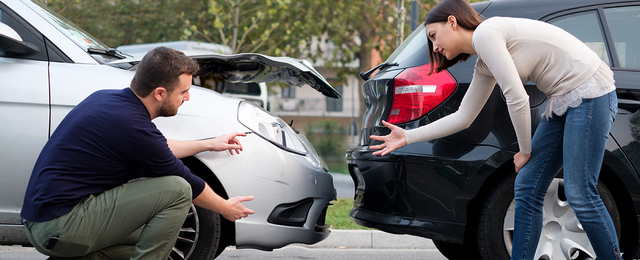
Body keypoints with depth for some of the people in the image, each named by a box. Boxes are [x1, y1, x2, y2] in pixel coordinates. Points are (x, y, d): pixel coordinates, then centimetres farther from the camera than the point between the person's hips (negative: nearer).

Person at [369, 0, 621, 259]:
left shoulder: (484, 33, -12)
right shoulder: (483, 65, 16)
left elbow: (517, 99, -16)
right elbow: (463, 117, 23)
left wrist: (525, 151, -3)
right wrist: (407, 137, 23)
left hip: (590, 93, -10)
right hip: (564, 102, 10)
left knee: (579, 195, -11)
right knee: (526, 189, 5)